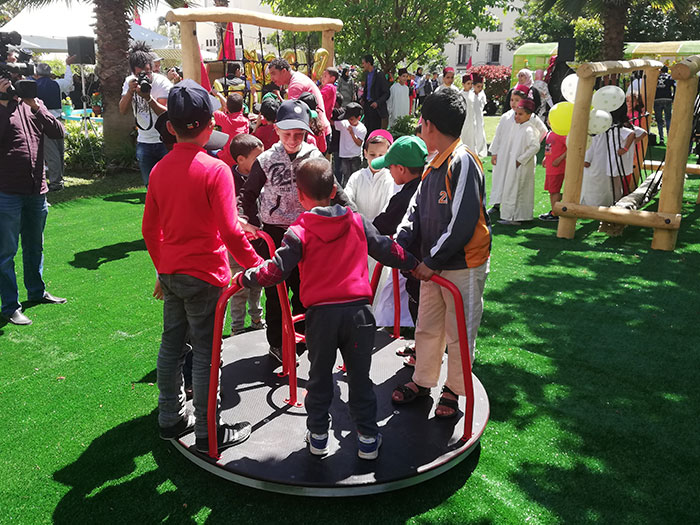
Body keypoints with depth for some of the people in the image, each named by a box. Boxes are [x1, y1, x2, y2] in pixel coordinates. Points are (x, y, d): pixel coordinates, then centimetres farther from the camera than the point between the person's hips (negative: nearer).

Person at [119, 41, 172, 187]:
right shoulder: (129, 82, 4)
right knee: (149, 185, 8)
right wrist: (130, 91, -19)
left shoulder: (162, 83, -10)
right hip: (143, 142, 4)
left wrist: (149, 98, -31)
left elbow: (167, 113, -18)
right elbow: (123, 111, -4)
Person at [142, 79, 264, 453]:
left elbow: (149, 229, 10)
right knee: (205, 352, 3)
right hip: (204, 275, -6)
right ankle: (208, 433, 14)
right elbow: (230, 231, -20)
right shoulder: (215, 170, -16)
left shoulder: (159, 169, 4)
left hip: (170, 273, 7)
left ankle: (171, 418, 31)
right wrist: (256, 266, -9)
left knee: (171, 345, 17)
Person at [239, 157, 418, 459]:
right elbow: (387, 250, 13)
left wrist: (244, 278, 5)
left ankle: (318, 437, 27)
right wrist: (414, 264, 29)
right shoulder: (357, 222, 5)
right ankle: (368, 439, 21)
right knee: (360, 377, 13)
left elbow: (276, 271, -10)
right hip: (358, 310, 2)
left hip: (321, 314, -1)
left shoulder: (299, 231, -5)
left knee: (319, 377, 16)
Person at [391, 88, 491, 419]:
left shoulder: (462, 162, -19)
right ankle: (422, 381, 36)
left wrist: (432, 261, -18)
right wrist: (400, 242, -6)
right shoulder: (433, 165, 9)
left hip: (463, 266, -8)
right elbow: (417, 209, 10)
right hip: (433, 264, 8)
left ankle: (454, 390, 26)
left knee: (459, 332, 8)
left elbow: (462, 224, -24)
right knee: (427, 327, 19)